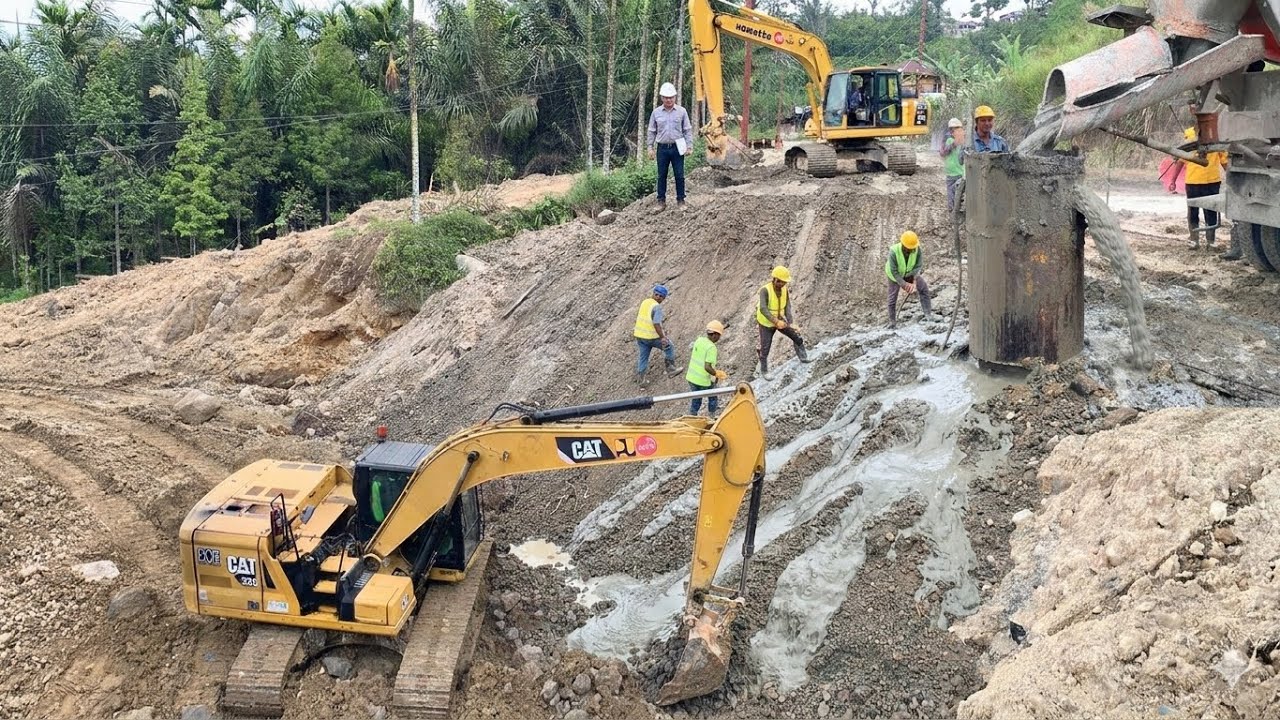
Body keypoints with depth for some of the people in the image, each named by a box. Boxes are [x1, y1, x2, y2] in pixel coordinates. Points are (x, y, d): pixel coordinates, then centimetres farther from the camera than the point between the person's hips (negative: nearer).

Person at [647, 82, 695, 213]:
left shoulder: (681, 111, 2)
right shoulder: (656, 112, 5)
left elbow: (687, 130, 4)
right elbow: (652, 131, 10)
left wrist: (689, 146, -2)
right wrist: (650, 147, 4)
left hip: (677, 148, -1)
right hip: (662, 148, 1)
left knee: (679, 176, 1)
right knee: (661, 176, 5)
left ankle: (680, 201, 10)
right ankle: (661, 201, 13)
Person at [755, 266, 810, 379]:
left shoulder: (785, 290, -12)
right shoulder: (765, 290, -32)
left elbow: (787, 307, -16)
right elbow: (763, 309, -41)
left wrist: (791, 323, -30)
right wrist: (776, 322, -49)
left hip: (780, 320, 5)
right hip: (766, 323, -5)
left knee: (797, 337, 1)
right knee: (765, 348, 5)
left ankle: (803, 358, 20)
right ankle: (764, 371, 25)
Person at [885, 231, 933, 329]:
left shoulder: (917, 249, -31)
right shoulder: (893, 251, -37)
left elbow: (918, 266, -27)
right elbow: (894, 271, -32)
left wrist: (914, 282, -37)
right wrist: (904, 284, -35)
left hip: (910, 273, 2)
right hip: (895, 275, -2)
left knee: (924, 287, -12)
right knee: (892, 298, 0)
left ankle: (928, 314, -5)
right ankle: (892, 322, 17)